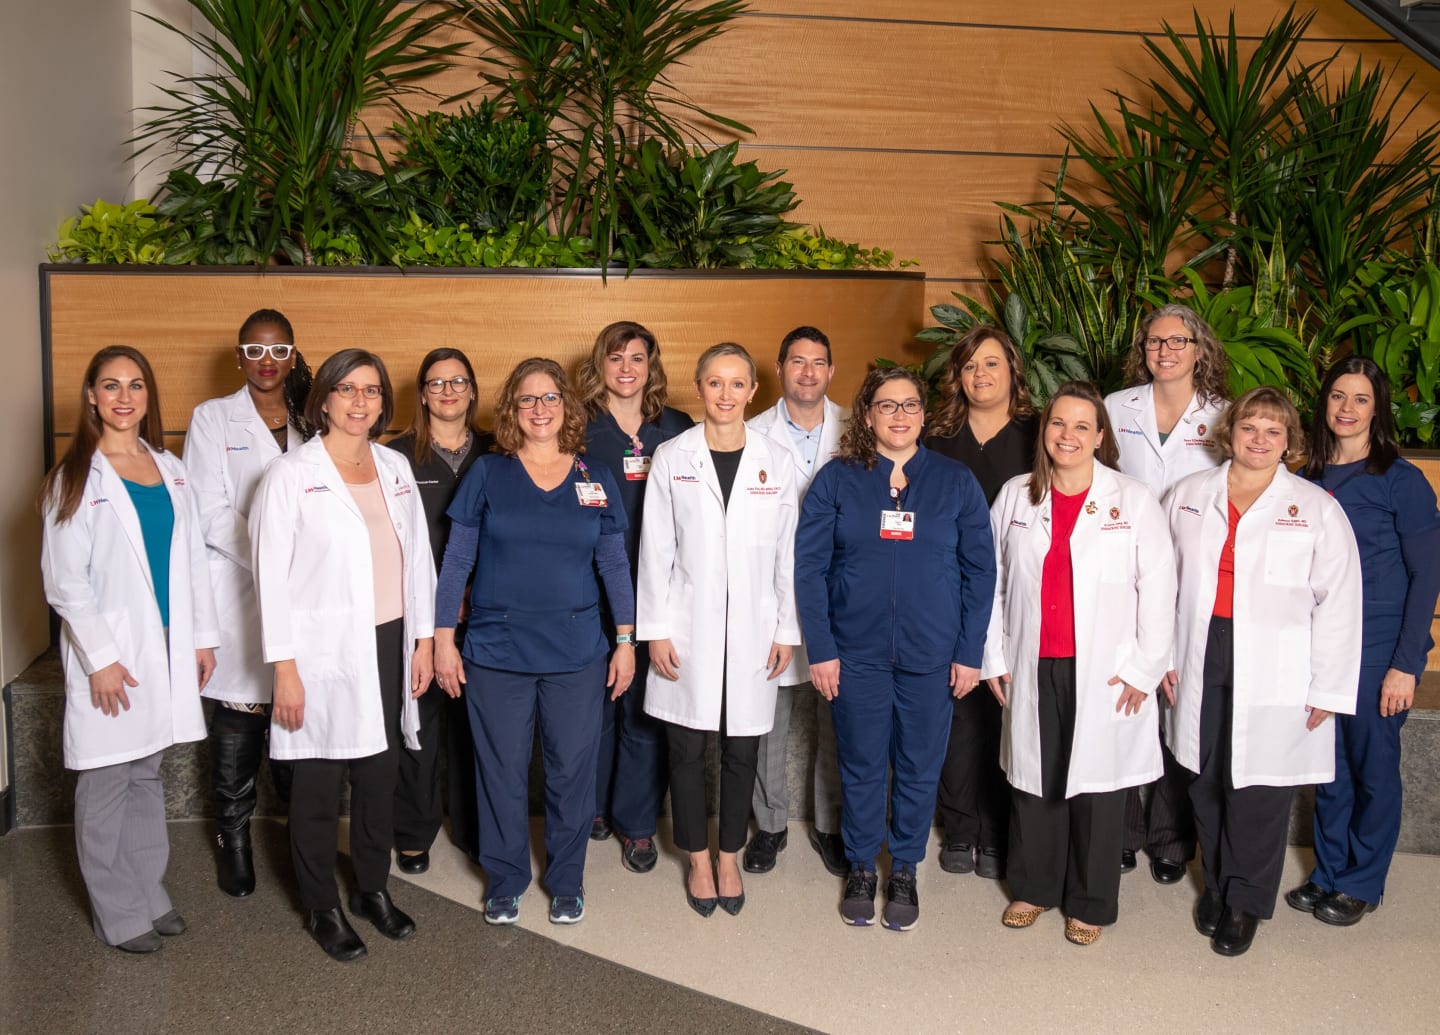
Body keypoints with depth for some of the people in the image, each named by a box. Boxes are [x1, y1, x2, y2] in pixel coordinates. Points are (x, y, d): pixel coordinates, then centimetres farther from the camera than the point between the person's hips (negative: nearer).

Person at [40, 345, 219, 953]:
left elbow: (192, 560, 12)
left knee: (146, 775, 15)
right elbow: (64, 579, -10)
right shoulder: (76, 479, -6)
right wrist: (100, 659, -15)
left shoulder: (170, 470, 9)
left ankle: (149, 895, 26)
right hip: (110, 656, -5)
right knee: (106, 787, 4)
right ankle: (118, 914, 15)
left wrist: (203, 636, 8)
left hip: (167, 651, 5)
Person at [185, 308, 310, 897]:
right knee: (237, 727, 3)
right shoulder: (213, 419, 4)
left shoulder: (310, 423, 12)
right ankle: (234, 842, 17)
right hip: (236, 595, -2)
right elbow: (210, 515, -4)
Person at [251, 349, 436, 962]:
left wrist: (422, 640, 9)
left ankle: (372, 890, 33)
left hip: (388, 644, 5)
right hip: (325, 652, -5)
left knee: (380, 775, 14)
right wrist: (284, 669, -13)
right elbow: (271, 576, -10)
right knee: (317, 787, 7)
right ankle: (321, 909, 24)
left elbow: (418, 555, 12)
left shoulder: (394, 467, 7)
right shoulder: (291, 475, -8)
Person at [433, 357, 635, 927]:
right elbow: (456, 559, 1)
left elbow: (614, 564, 8)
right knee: (502, 769, 8)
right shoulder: (487, 473, 0)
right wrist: (443, 638, -2)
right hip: (497, 649, -1)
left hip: (576, 651, 1)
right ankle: (505, 880, 26)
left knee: (572, 768, 7)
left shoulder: (595, 480, 4)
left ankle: (567, 880, 26)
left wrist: (626, 641, 4)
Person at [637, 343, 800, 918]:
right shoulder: (671, 458, 0)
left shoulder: (776, 462, 3)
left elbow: (787, 553, 5)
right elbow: (655, 550, 0)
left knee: (741, 751, 8)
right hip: (687, 628, -1)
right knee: (687, 750, 6)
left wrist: (786, 631, 2)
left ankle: (729, 858, 26)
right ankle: (698, 860, 24)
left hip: (752, 631, 1)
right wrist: (656, 630, -4)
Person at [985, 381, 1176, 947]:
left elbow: (1158, 589, -3)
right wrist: (994, 657, 5)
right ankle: (1034, 888, 28)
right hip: (1032, 668, 2)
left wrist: (1143, 669, -7)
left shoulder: (1132, 500, -2)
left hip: (1104, 674, -2)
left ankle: (1089, 904, 20)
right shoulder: (1015, 496, 6)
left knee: (1096, 781, 4)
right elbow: (993, 580, 9)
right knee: (1033, 778, 10)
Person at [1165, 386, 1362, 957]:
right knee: (1208, 781, 10)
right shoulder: (1189, 494, 6)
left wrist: (1326, 689, -5)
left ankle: (1245, 902, 21)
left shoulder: (1317, 508, -2)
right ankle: (1216, 884, 31)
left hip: (1274, 672, -2)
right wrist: (1164, 654, 7)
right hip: (1202, 658, 3)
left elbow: (1338, 603, -3)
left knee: (1258, 786, 2)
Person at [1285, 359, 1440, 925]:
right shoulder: (1310, 480, 7)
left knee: (1373, 769, 7)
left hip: (1377, 653, -4)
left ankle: (1362, 883, 24)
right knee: (1329, 770, 13)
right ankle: (1329, 873, 29)